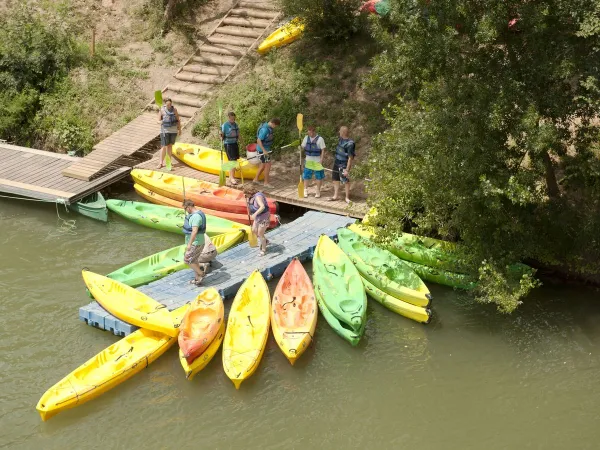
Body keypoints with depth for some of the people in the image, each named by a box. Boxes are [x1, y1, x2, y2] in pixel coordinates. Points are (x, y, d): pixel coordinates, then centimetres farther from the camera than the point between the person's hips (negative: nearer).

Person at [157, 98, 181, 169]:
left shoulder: (174, 110, 2)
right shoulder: (162, 110, -5)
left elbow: (178, 120, 8)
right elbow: (158, 120, -4)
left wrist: (179, 129, 6)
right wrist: (161, 122, -27)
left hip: (173, 130, 3)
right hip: (165, 130, -3)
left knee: (170, 146, 12)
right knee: (164, 146, -6)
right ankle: (161, 163, -2)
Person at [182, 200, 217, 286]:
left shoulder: (196, 216, -24)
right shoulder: (196, 214, 10)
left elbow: (194, 231, -31)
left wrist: (189, 244, -31)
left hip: (195, 243, -10)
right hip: (196, 242, 10)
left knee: (187, 260, -3)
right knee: (193, 261, 16)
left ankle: (201, 273, 7)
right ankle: (198, 279, 23)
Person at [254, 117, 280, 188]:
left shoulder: (269, 127, 3)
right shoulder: (265, 129, -26)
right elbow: (259, 140, -25)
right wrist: (264, 150, -26)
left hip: (266, 149, 10)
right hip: (262, 150, -10)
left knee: (263, 164, 19)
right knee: (268, 165, -3)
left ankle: (256, 179, 31)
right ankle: (266, 182, 6)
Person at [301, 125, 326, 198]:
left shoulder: (319, 139, -11)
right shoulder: (306, 138, 2)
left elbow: (323, 150, -9)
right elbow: (302, 146, 8)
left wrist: (321, 160, -14)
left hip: (317, 161, -3)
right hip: (308, 160, 3)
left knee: (318, 176, 4)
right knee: (306, 175, 5)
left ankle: (318, 191, 17)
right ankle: (305, 190, 21)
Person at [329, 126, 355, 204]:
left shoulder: (349, 144, -23)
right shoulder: (340, 139, 1)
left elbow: (350, 158, -22)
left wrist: (347, 170, -23)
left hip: (343, 165, -8)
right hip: (336, 163, 8)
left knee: (346, 181, 4)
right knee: (335, 180, 15)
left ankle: (347, 197, 16)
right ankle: (336, 196, 28)